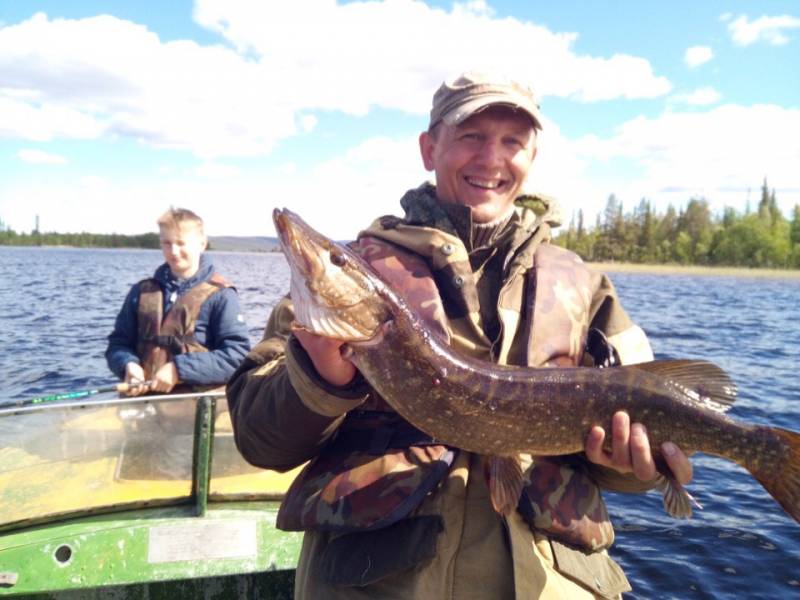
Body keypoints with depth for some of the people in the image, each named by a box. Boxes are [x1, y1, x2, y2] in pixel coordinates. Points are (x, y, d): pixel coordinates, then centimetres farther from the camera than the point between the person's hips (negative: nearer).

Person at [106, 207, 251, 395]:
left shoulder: (219, 295, -1)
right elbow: (118, 342, 20)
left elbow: (238, 354, -9)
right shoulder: (142, 292, 17)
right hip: (142, 398, 3)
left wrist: (179, 370, -14)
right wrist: (128, 365, -3)